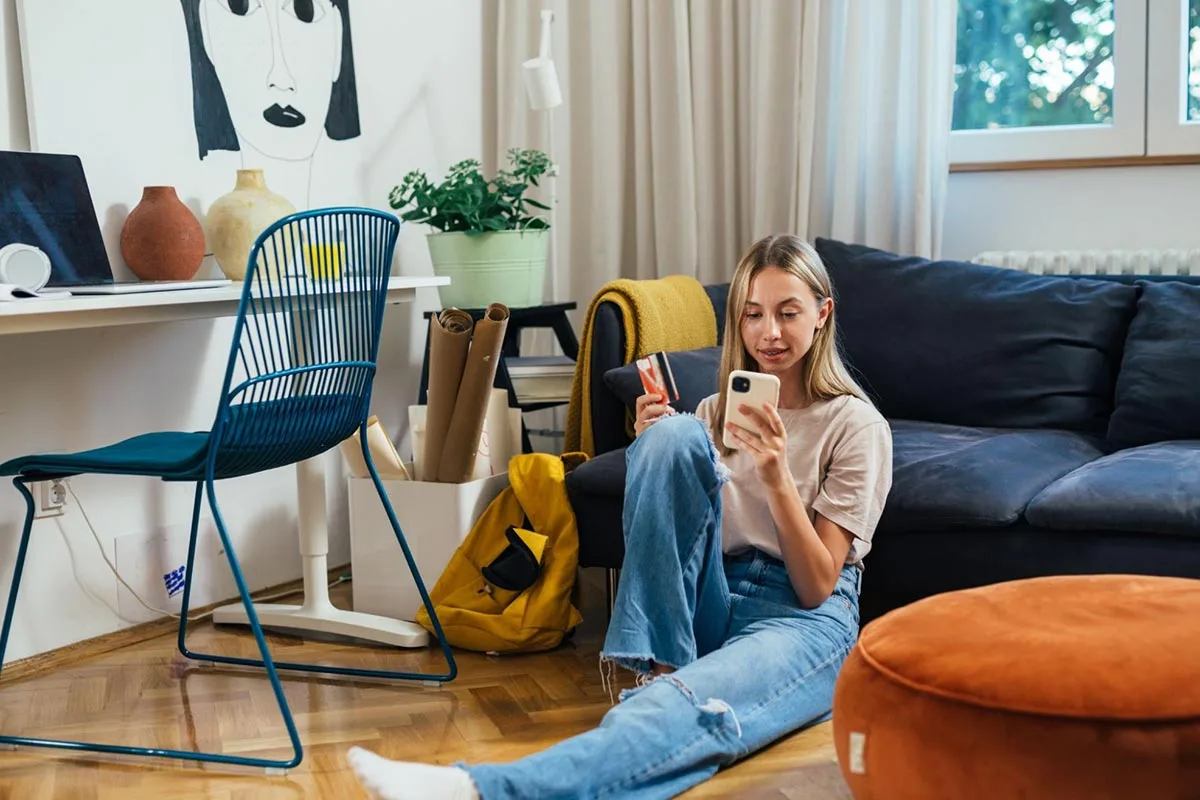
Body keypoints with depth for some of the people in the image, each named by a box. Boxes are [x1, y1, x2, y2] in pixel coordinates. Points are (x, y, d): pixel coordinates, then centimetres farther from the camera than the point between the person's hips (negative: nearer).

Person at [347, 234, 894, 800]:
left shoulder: (856, 424, 1)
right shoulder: (718, 411, 16)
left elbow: (817, 588, -5)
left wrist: (778, 479, -20)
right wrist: (653, 447, -5)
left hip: (800, 620, -4)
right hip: (710, 602, 4)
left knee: (691, 706, -41)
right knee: (675, 435, -21)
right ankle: (660, 665, -22)